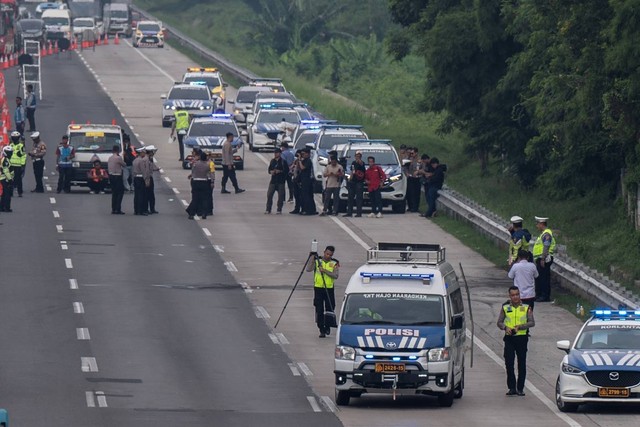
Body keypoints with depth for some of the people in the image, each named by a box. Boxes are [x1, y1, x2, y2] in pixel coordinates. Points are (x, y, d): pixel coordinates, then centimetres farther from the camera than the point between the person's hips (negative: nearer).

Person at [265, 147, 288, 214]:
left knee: (280, 196, -1)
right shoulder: (272, 161, 11)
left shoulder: (283, 161, -3)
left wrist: (280, 171, -18)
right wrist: (271, 171, -6)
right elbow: (269, 169, 16)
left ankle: (279, 209, 8)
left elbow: (287, 170, -5)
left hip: (281, 181, -4)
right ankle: (268, 209, 4)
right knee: (269, 194, -2)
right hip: (273, 180, 4)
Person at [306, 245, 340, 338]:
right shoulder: (317, 261, 3)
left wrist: (325, 271, -20)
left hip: (329, 289, 0)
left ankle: (327, 326, 26)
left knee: (329, 309, 1)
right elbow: (308, 269, -9)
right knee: (319, 310, -3)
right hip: (318, 288, 0)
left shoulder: (335, 263, 2)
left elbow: (336, 275, -11)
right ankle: (322, 330, 2)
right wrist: (313, 260, -19)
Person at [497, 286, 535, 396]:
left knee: (522, 363, 2)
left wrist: (519, 327, -17)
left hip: (522, 337, -1)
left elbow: (532, 323, -3)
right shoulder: (505, 308, 8)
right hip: (509, 338, 1)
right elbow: (499, 322, 8)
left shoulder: (526, 308, 4)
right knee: (509, 363, -5)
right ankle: (512, 387, 0)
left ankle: (520, 388, 8)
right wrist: (505, 327, -14)